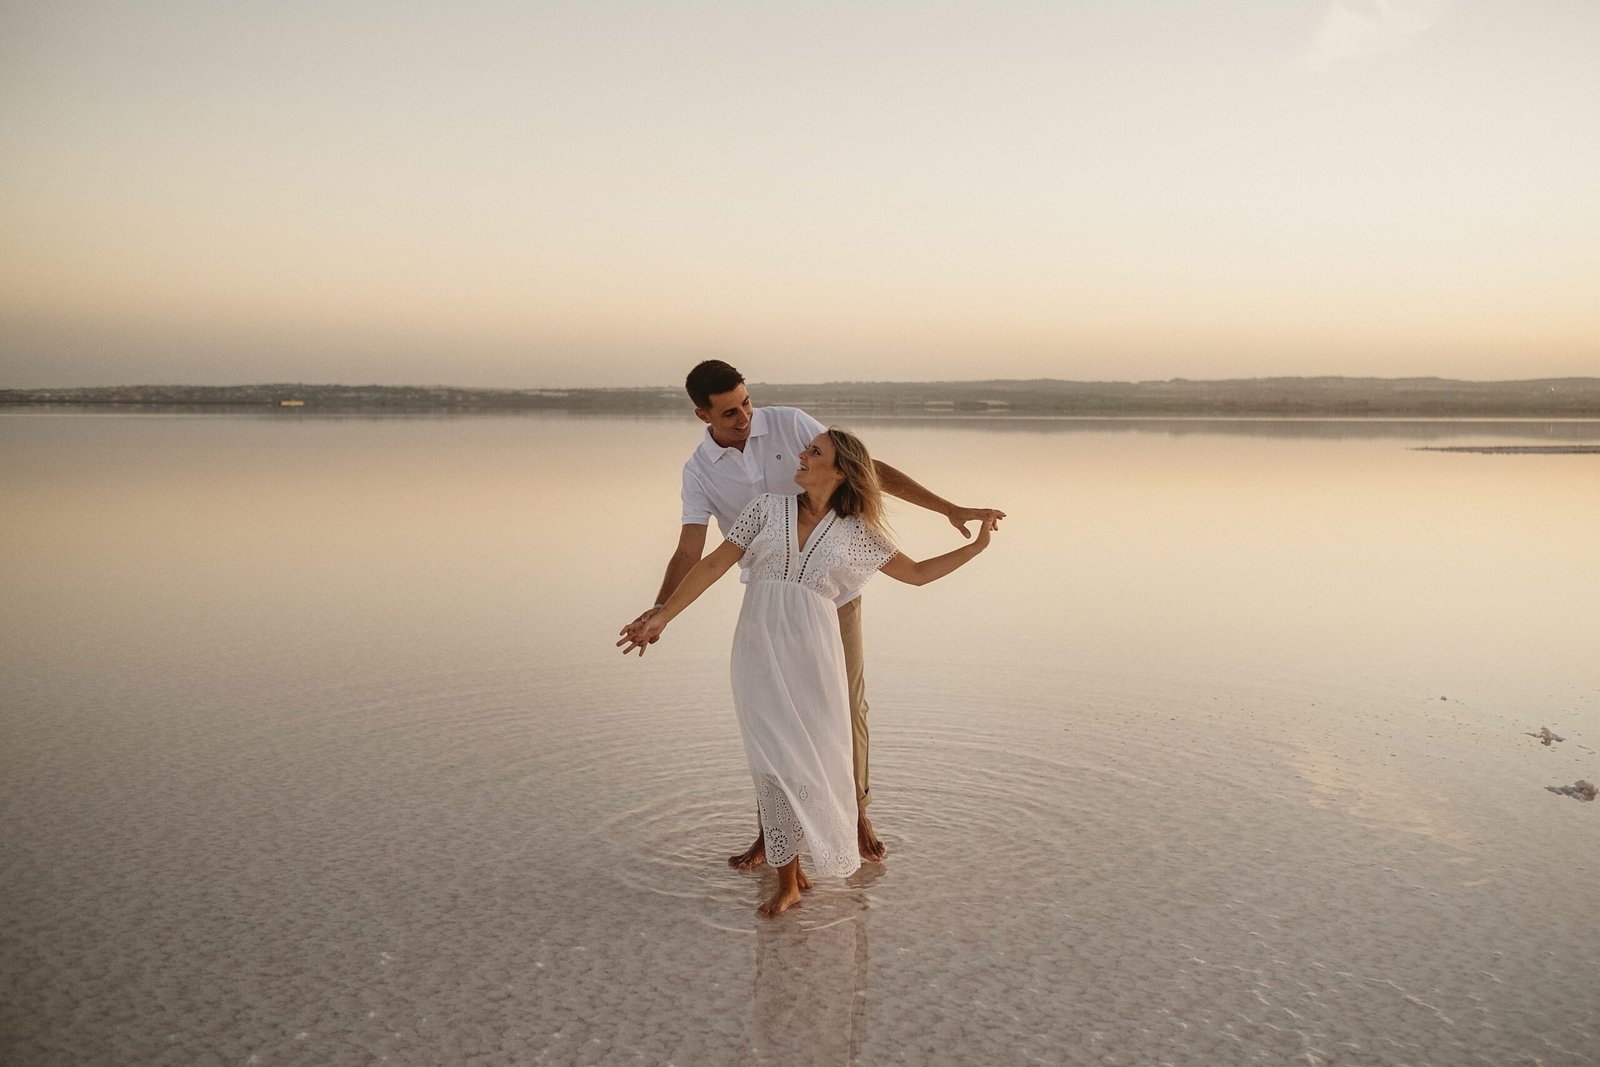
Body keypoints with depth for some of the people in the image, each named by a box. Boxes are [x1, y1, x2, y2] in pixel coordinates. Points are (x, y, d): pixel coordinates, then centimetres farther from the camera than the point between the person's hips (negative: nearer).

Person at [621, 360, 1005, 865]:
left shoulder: (789, 424, -13)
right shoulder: (699, 471, -8)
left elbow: (869, 469, -14)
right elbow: (690, 552, -16)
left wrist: (949, 508, -19)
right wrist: (658, 610, -35)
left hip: (834, 590, -1)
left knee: (848, 704, 6)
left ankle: (857, 814, 25)